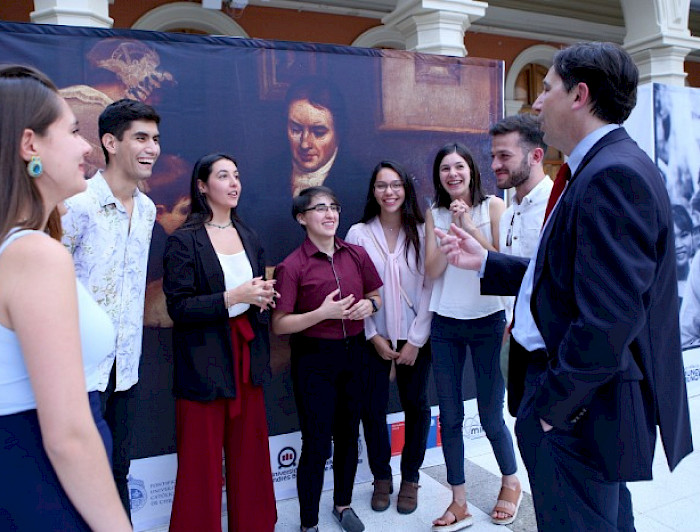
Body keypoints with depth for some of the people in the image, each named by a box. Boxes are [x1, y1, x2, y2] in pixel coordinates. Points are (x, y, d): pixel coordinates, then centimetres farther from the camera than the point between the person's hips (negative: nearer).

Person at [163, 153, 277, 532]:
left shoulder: (248, 236, 11)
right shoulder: (183, 241, -7)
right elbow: (178, 307, -12)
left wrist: (263, 297, -3)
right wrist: (232, 298, -20)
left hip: (247, 355, 5)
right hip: (204, 363, -5)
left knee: (250, 453, 12)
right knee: (203, 461, 5)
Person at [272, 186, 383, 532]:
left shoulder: (356, 255, 1)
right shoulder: (292, 266, -12)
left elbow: (375, 296, 14)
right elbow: (279, 324, -13)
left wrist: (369, 304, -9)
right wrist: (323, 313, -23)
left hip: (354, 352, 5)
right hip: (314, 359, -4)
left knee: (348, 433, 18)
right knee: (316, 444, 2)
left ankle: (343, 504, 41)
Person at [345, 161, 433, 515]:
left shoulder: (422, 233, -4)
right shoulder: (358, 233, -4)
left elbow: (430, 288, -5)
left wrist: (416, 340, -8)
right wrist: (374, 336, -6)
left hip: (415, 338, 0)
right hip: (373, 338, 0)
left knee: (416, 406, 10)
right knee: (373, 407, 7)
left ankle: (410, 477, 31)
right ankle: (381, 477, 29)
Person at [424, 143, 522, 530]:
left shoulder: (493, 206, -2)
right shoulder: (434, 214, 5)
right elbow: (432, 271, -4)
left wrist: (470, 227, -16)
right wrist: (452, 229, -14)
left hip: (487, 322, -2)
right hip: (445, 326, 3)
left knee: (490, 416, 7)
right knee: (449, 417, 7)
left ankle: (511, 483, 35)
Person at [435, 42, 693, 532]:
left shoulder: (614, 174, -23)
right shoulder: (604, 167, 10)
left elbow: (607, 320, -29)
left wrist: (553, 403, -19)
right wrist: (484, 262, 12)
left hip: (583, 411, -10)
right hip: (580, 393, 10)